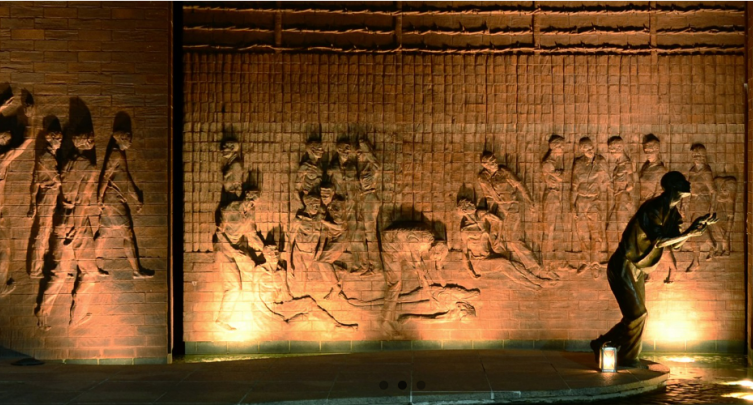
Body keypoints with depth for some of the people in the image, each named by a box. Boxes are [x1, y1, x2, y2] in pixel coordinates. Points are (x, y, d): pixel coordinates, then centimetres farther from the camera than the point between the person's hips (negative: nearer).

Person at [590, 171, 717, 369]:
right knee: (637, 315, -4)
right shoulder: (654, 208, -19)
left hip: (637, 270, 9)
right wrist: (689, 234, -24)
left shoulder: (671, 212, 9)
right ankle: (628, 359, 12)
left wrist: (696, 226, -4)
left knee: (635, 316, 12)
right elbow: (659, 241, -27)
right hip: (624, 267, -9)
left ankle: (601, 344, 25)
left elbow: (674, 243, 5)